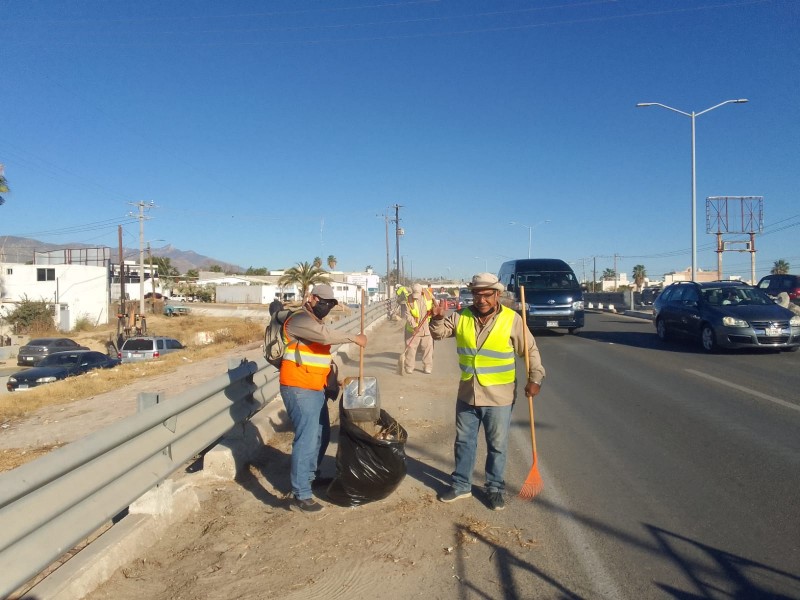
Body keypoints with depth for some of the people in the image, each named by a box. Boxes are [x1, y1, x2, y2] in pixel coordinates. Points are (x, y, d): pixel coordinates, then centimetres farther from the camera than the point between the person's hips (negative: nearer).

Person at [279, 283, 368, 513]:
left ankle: (311, 476, 38)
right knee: (307, 440, -10)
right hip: (299, 390, -10)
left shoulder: (317, 323, 20)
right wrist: (354, 338, -19)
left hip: (316, 389, 10)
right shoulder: (300, 320, -13)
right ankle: (300, 494, -4)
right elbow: (326, 335, -29)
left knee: (322, 436, 19)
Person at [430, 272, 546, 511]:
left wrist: (534, 378, -11)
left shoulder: (511, 319, -10)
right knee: (464, 442, 16)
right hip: (467, 394, 3)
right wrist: (437, 319, -17)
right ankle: (461, 485, 33)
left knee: (497, 446, 11)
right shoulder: (461, 317, -3)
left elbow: (531, 350, -4)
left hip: (498, 397, -3)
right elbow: (439, 333, 4)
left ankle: (495, 489, 30)